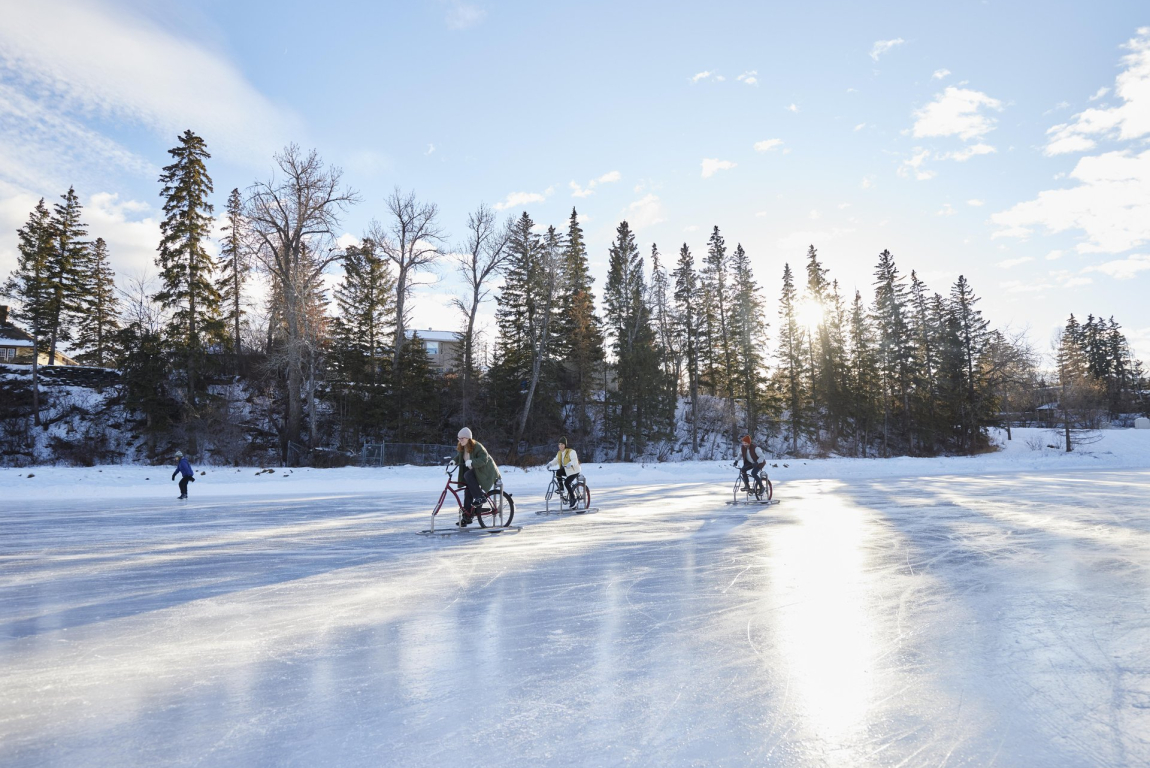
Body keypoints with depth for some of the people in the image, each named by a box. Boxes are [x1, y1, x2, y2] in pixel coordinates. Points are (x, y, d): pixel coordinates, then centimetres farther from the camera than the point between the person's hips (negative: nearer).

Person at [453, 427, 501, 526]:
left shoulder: (477, 447, -22)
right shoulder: (461, 448, 2)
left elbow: (484, 459, -30)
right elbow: (459, 457, 16)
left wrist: (471, 462, -42)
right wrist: (454, 461, -6)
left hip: (485, 472, -8)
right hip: (473, 472, 8)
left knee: (468, 475, -31)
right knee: (467, 492, -3)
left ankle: (479, 498, -22)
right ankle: (467, 517, 5)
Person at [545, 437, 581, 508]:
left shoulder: (571, 452, -19)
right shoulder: (559, 453, 4)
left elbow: (575, 460, -31)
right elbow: (555, 460, -2)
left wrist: (570, 464, -53)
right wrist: (550, 463, -23)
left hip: (573, 470, -7)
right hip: (565, 470, 7)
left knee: (566, 483, -22)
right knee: (558, 473, -23)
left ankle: (572, 498, -5)